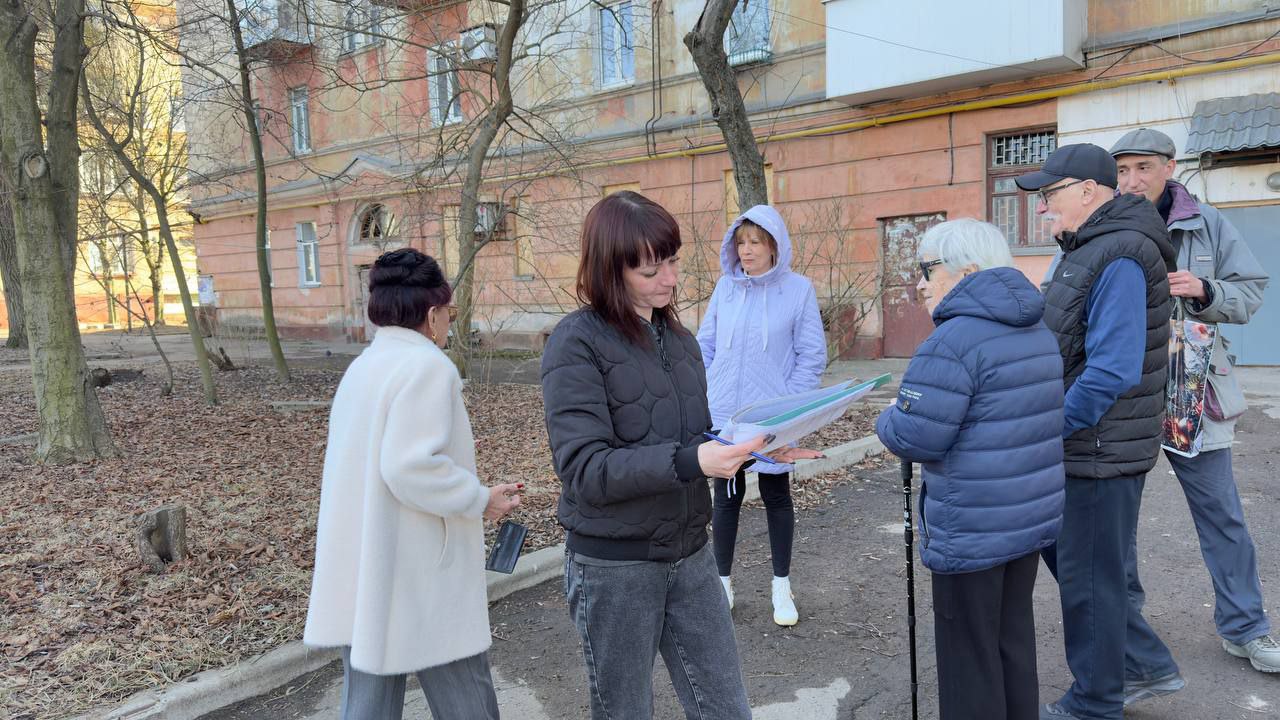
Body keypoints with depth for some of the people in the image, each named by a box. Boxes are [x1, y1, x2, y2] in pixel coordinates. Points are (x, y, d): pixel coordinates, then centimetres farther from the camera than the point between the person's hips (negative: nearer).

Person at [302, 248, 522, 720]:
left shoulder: (361, 367, 12)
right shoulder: (427, 365, -15)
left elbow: (373, 465, 14)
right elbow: (412, 467, -26)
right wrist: (481, 500, -13)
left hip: (360, 577, 8)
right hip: (420, 586, -8)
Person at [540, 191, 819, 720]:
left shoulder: (679, 338, 8)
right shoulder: (576, 343, -15)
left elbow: (697, 440, 11)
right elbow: (585, 470, -22)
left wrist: (754, 446, -8)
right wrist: (688, 461, -33)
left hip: (690, 554, 6)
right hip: (614, 564, -6)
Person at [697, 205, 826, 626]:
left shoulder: (798, 288, -6)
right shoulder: (726, 286, 2)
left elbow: (812, 355, -5)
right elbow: (705, 344, 9)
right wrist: (704, 393, 1)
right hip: (723, 416, 3)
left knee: (777, 497, 12)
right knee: (726, 498, 12)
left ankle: (782, 587, 27)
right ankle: (722, 583, 26)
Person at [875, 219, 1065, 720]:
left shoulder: (953, 341, -21)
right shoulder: (1037, 331, 10)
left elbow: (915, 438, -22)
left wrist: (888, 418, -1)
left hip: (974, 529, -9)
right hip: (1034, 514, 9)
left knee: (970, 649, 7)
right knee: (1014, 631, 22)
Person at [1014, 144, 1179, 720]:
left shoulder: (1118, 258, -20)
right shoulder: (1088, 250, 11)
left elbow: (1111, 372, -28)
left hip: (1100, 451, -10)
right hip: (1081, 444, 10)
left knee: (1088, 576, 5)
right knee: (1059, 549, 20)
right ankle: (1149, 662, 35)